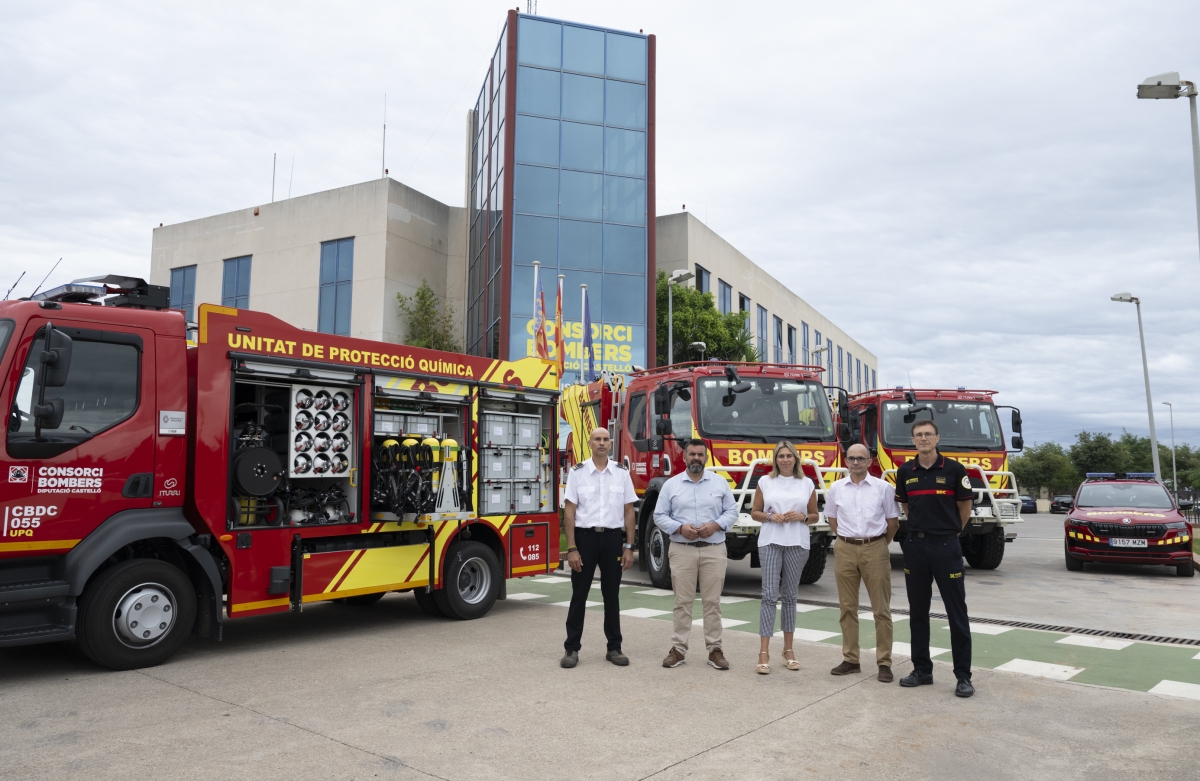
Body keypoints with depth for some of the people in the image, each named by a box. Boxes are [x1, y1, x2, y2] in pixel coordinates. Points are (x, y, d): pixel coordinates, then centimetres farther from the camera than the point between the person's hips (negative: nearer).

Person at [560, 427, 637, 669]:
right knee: (579, 594, 4)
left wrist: (629, 547, 0)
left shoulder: (622, 473, 3)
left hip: (612, 538, 2)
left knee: (612, 595, 9)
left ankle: (614, 647, 19)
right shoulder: (577, 472, -2)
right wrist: (571, 549, -9)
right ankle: (572, 648, 13)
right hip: (585, 537, -1)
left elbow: (628, 512, 5)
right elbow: (569, 512, -4)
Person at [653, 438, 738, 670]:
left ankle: (714, 649, 12)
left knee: (712, 601, 4)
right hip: (682, 550, 0)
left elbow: (732, 511, 5)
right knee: (682, 601, 4)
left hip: (714, 549, 1)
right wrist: (680, 528, -14)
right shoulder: (671, 485, 3)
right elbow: (659, 516, 2)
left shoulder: (720, 483, 6)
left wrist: (715, 525, -12)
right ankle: (678, 648, 10)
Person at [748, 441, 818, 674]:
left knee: (789, 596, 10)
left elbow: (814, 516, 12)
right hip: (770, 542, -1)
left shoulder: (807, 484, 7)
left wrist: (802, 517, -8)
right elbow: (754, 512, 8)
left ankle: (788, 650, 20)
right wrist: (770, 517, -11)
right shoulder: (765, 482, 5)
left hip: (797, 544, 1)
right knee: (769, 595, -7)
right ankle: (763, 653, -6)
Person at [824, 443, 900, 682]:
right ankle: (850, 660, 16)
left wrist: (881, 545, 9)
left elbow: (893, 521, 6)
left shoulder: (883, 487, -1)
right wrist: (846, 540, 13)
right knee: (847, 607, 7)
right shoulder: (836, 489, 5)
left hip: (875, 549, -2)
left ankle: (884, 663, 8)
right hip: (845, 550, 2)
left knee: (881, 609, 1)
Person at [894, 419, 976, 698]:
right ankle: (922, 669, 19)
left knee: (957, 612, 1)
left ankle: (963, 675, 9)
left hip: (946, 546, -4)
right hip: (915, 546, 4)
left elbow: (965, 508, 4)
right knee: (918, 610, 9)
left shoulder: (954, 469, -6)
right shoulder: (905, 471, 5)